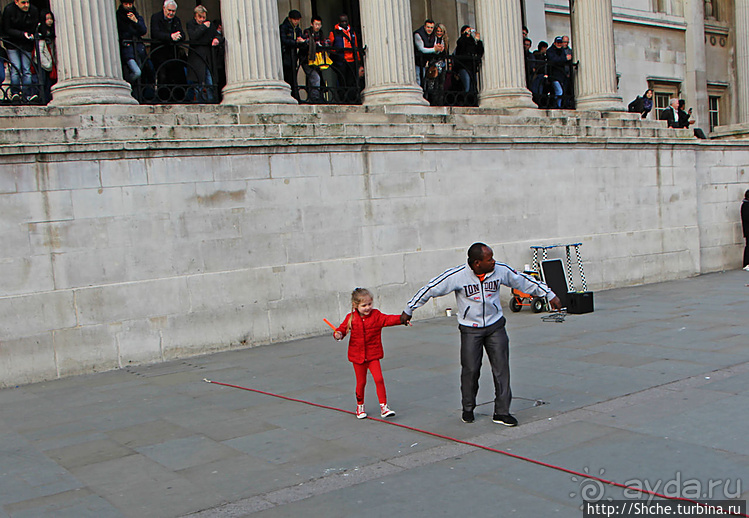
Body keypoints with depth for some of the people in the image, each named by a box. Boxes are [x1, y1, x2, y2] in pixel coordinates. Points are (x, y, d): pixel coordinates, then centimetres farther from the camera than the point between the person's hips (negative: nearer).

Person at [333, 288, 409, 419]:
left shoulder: (376, 315, -5)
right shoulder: (351, 318, -3)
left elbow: (388, 319, -17)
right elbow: (343, 328, 7)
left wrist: (401, 319, -34)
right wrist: (338, 334, -16)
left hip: (373, 355, 0)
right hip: (357, 356, 1)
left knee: (379, 379, -12)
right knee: (361, 382, 10)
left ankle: (384, 406, -4)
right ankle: (360, 406, 30)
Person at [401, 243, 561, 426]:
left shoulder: (500, 270, -10)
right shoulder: (457, 275, -19)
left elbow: (524, 281, 5)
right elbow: (431, 289, -11)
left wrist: (549, 295, 11)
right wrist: (408, 310, -5)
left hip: (495, 325, 2)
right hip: (470, 329, -2)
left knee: (501, 367, -5)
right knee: (470, 369, -2)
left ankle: (501, 412, 6)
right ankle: (468, 409, 22)